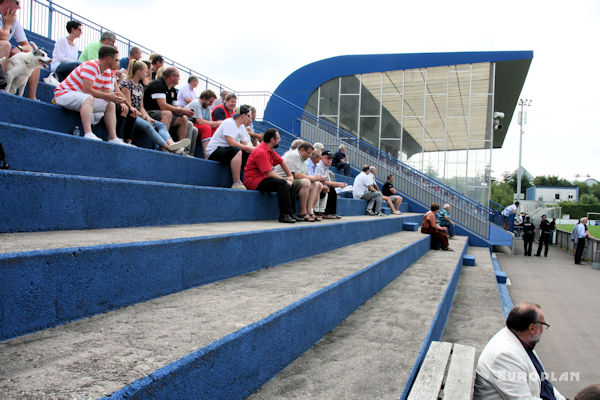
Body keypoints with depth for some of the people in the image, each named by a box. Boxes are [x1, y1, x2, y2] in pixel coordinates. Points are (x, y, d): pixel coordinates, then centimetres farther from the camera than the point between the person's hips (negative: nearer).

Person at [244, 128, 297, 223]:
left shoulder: (270, 150, 11)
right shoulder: (261, 152, -19)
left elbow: (282, 162, 19)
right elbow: (270, 173, -23)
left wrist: (290, 176, 9)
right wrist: (285, 180, -15)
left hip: (263, 179, 10)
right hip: (253, 181, -10)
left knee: (290, 184, 2)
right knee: (282, 184, -27)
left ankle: (290, 214, 2)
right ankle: (284, 216, -25)